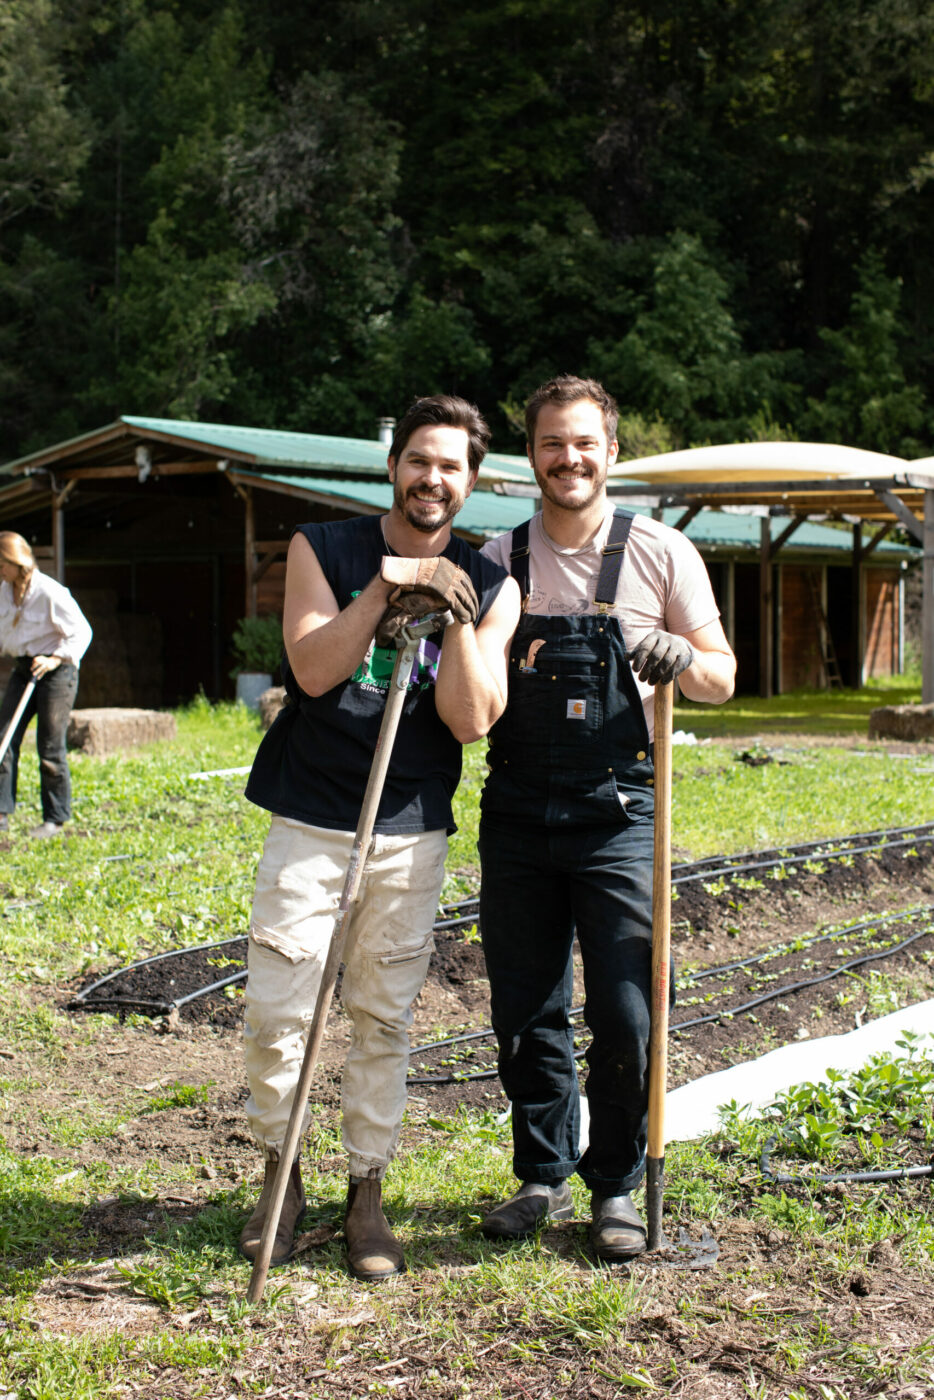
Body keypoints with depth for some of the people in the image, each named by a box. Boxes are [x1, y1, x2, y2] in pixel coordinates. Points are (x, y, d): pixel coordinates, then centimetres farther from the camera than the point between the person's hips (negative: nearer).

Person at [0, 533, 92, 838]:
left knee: (50, 746, -4)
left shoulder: (50, 592, -18)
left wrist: (56, 659, -25)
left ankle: (55, 818, 7)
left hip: (56, 671, -7)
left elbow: (81, 632, -14)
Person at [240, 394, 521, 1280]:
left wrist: (455, 617, -14)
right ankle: (281, 1172, 19)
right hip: (309, 820, -1)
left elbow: (473, 719, -5)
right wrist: (384, 589, -17)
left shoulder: (489, 589, 5)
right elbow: (313, 668, -10)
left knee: (384, 1019, 6)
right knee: (276, 1011, -3)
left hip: (412, 833, 1)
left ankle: (367, 1194, 19)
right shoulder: (321, 549, 3)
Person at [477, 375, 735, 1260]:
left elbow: (722, 679, 3)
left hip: (617, 818, -2)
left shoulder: (660, 553, 1)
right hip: (516, 821, 3)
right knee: (525, 1013, 9)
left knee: (625, 1017, -2)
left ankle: (616, 1187, 16)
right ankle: (543, 1177, 26)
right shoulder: (497, 561, 8)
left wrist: (683, 658, -19)